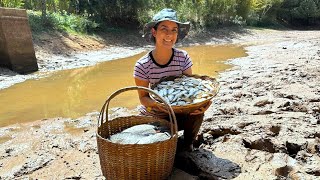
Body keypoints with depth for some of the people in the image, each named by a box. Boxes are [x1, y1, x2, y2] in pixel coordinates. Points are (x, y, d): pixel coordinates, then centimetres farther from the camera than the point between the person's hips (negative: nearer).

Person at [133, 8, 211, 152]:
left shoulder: (183, 58, -13)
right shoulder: (142, 65, -18)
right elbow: (143, 97, -11)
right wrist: (155, 104, -34)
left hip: (178, 113, 1)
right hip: (153, 117, -1)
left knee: (197, 114, -27)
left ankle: (188, 144, 6)